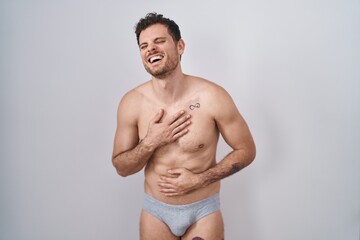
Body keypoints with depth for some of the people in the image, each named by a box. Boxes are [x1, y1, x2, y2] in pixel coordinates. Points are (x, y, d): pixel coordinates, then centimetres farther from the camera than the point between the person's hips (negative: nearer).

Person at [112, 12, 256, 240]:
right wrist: (151, 143, -20)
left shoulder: (213, 97, -18)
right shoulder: (131, 103, -11)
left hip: (203, 211, -2)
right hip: (155, 211, 2)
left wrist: (200, 179, -17)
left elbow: (246, 151, -7)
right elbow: (121, 167, -3)